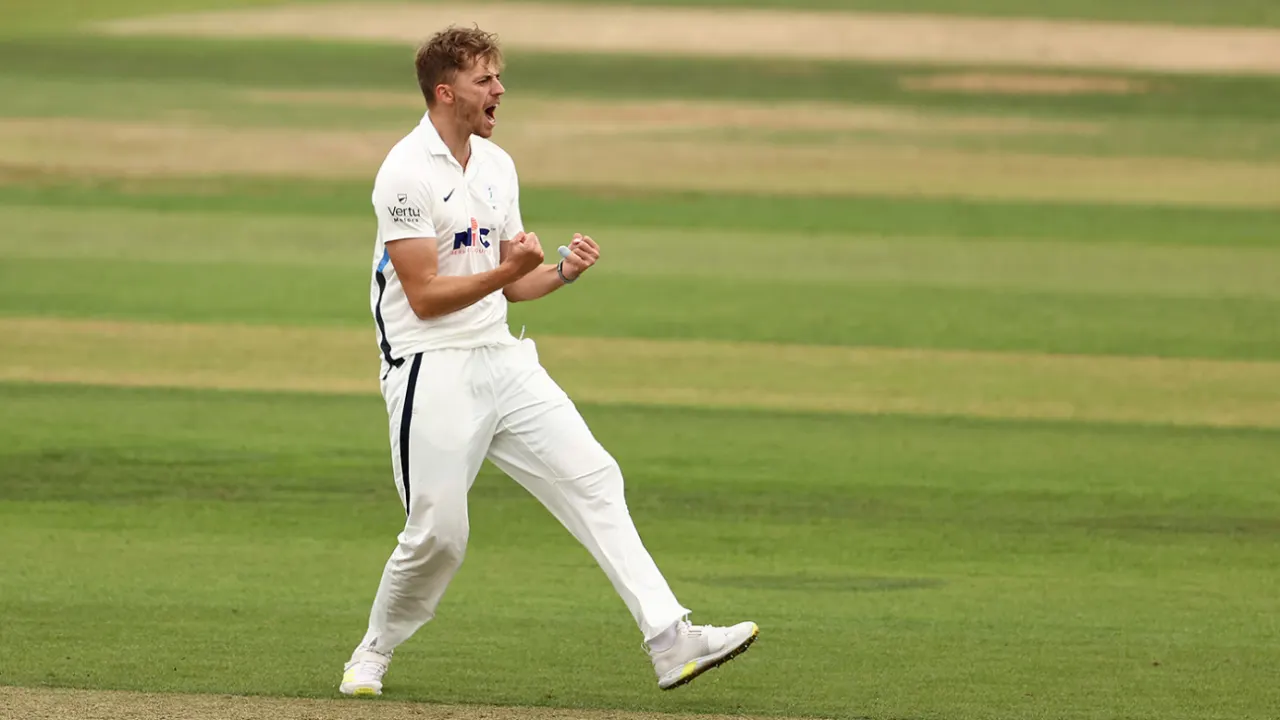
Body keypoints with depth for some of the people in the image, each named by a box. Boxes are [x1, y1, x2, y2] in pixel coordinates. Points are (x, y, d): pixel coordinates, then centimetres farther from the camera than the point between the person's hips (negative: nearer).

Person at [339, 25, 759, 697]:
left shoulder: (497, 165, 13)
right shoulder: (407, 174, -13)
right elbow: (425, 295, -16)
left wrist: (563, 272, -2)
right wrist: (506, 271, -26)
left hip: (501, 359, 7)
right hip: (431, 368, -7)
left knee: (591, 477, -7)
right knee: (438, 534, -6)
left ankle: (670, 641, -13)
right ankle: (372, 656, 20)